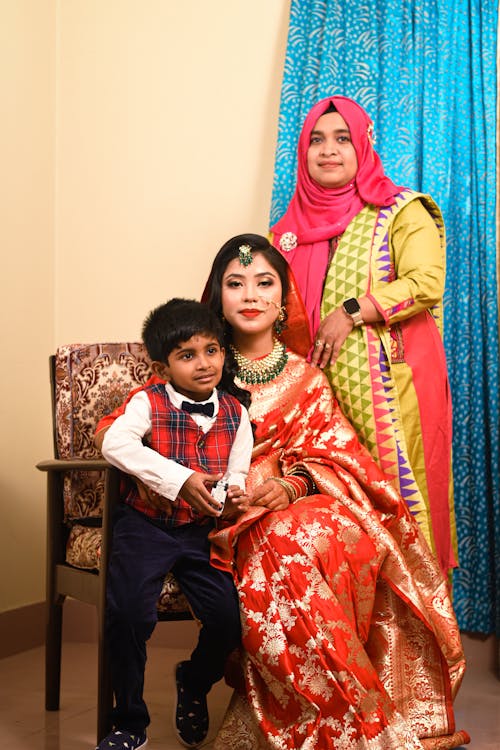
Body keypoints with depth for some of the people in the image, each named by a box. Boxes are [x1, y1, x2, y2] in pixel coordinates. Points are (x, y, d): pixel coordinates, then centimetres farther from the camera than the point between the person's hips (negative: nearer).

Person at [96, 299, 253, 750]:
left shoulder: (235, 413, 4)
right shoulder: (148, 403, -8)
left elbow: (237, 471, 8)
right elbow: (115, 444, -26)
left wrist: (234, 493, -18)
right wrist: (181, 479, -31)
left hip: (202, 528, 3)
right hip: (147, 524, -3)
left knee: (227, 619, -9)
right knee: (129, 612, -20)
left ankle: (194, 683, 28)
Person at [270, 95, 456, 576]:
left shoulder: (400, 211, 2)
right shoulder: (294, 225, 16)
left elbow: (426, 283, -12)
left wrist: (351, 311, -14)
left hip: (389, 383, -4)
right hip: (321, 383, 4)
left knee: (397, 494, -6)